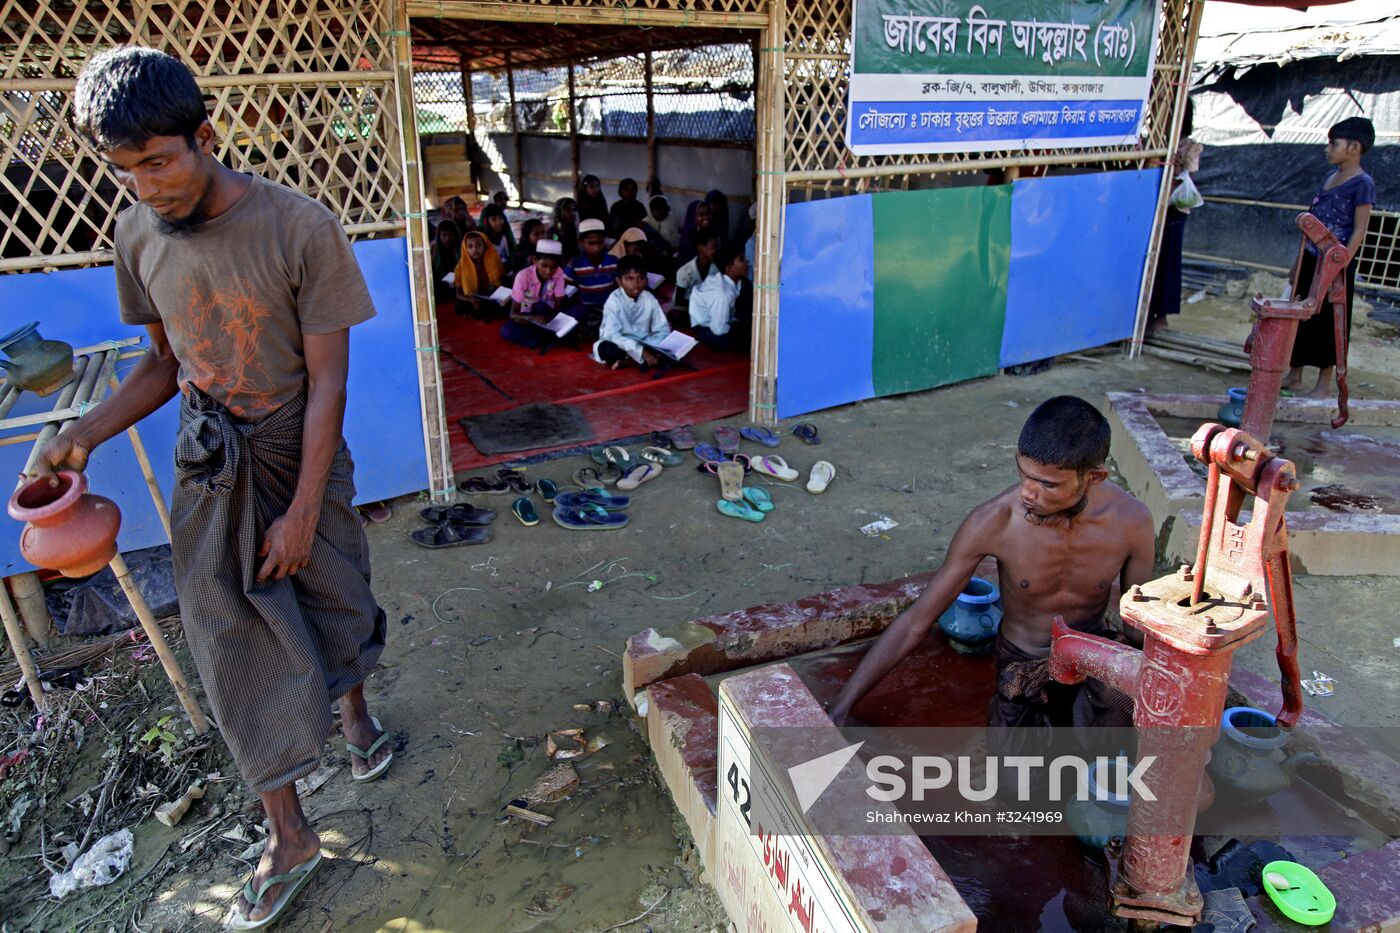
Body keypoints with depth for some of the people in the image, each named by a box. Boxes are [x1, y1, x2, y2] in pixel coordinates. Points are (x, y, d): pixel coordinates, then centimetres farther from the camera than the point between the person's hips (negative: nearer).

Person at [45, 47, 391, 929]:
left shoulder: (300, 228, -18)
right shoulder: (138, 235, -4)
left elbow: (327, 381, -16)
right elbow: (166, 361, 9)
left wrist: (303, 511, -15)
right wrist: (84, 434, -7)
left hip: (300, 459, -3)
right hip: (209, 472, 3)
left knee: (334, 607, 15)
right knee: (236, 648, 6)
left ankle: (356, 709, 50)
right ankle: (289, 837, 21)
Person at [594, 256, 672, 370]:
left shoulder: (650, 299, -8)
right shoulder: (614, 301, -18)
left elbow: (663, 330, -8)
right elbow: (612, 334, -27)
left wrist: (648, 349, -28)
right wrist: (641, 351, -36)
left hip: (644, 344, 4)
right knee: (604, 349, -36)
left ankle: (626, 359, -19)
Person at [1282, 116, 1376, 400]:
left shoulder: (1362, 183, -11)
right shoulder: (1330, 177, 11)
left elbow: (1359, 231, -14)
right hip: (1311, 259, 7)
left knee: (1328, 322, 0)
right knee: (1300, 317, 13)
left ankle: (1324, 385, 10)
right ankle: (1294, 376, 25)